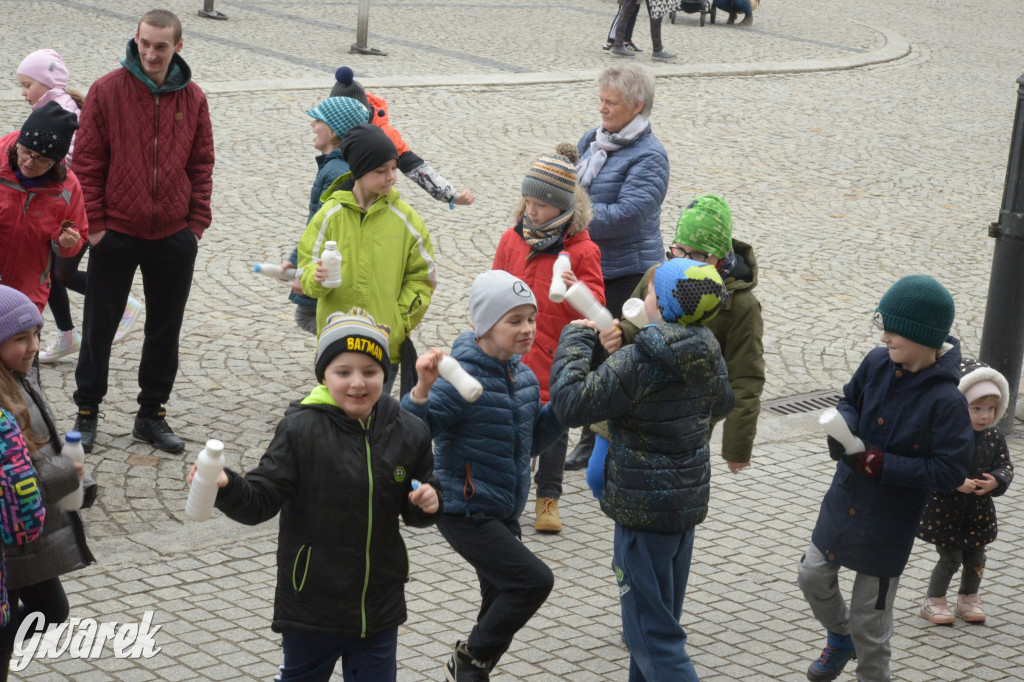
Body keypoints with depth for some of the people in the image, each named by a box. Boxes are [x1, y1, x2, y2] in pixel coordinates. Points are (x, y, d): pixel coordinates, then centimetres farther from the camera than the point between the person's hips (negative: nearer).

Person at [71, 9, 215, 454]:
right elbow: (87, 163, -6)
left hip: (175, 237, 3)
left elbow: (202, 165, 6)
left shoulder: (192, 99, 1)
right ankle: (86, 412, 22)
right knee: (99, 327, 7)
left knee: (165, 330, 11)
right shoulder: (107, 91, -9)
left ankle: (152, 414, 25)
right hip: (115, 234, -3)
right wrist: (94, 222, -9)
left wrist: (197, 222, 1)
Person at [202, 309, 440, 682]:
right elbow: (259, 500, -16)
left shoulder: (408, 433, -2)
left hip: (380, 609, 3)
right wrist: (226, 486, -36)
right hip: (312, 606, -3)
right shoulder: (302, 430, -14)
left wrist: (428, 503, -9)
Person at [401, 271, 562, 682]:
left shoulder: (524, 378, 4)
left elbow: (532, 440, 17)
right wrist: (422, 390, -42)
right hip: (465, 512, -9)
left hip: (503, 515, 9)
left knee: (504, 604, 16)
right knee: (534, 581, -17)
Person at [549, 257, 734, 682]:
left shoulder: (638, 364, -24)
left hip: (644, 509, -8)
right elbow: (721, 405, 19)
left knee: (652, 634, -2)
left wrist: (575, 340, -9)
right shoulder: (707, 355, 0)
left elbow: (571, 403, -21)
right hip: (688, 500, 8)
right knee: (662, 618, 22)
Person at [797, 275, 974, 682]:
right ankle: (840, 638, 48)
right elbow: (851, 399, 11)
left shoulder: (945, 401, -26)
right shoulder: (877, 364, -8)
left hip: (888, 522, -6)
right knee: (813, 576, 18)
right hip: (844, 503, 6)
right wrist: (843, 428, -13)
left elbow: (951, 471, -23)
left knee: (869, 619, 7)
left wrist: (880, 464, -26)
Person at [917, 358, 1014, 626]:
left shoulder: (994, 435, -4)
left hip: (979, 511, 5)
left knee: (976, 558, 17)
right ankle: (934, 601, 23)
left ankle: (968, 599, 38)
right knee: (951, 559, 4)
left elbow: (1005, 465, 1)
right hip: (945, 510, -5)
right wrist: (956, 483, -34)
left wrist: (996, 481, -20)